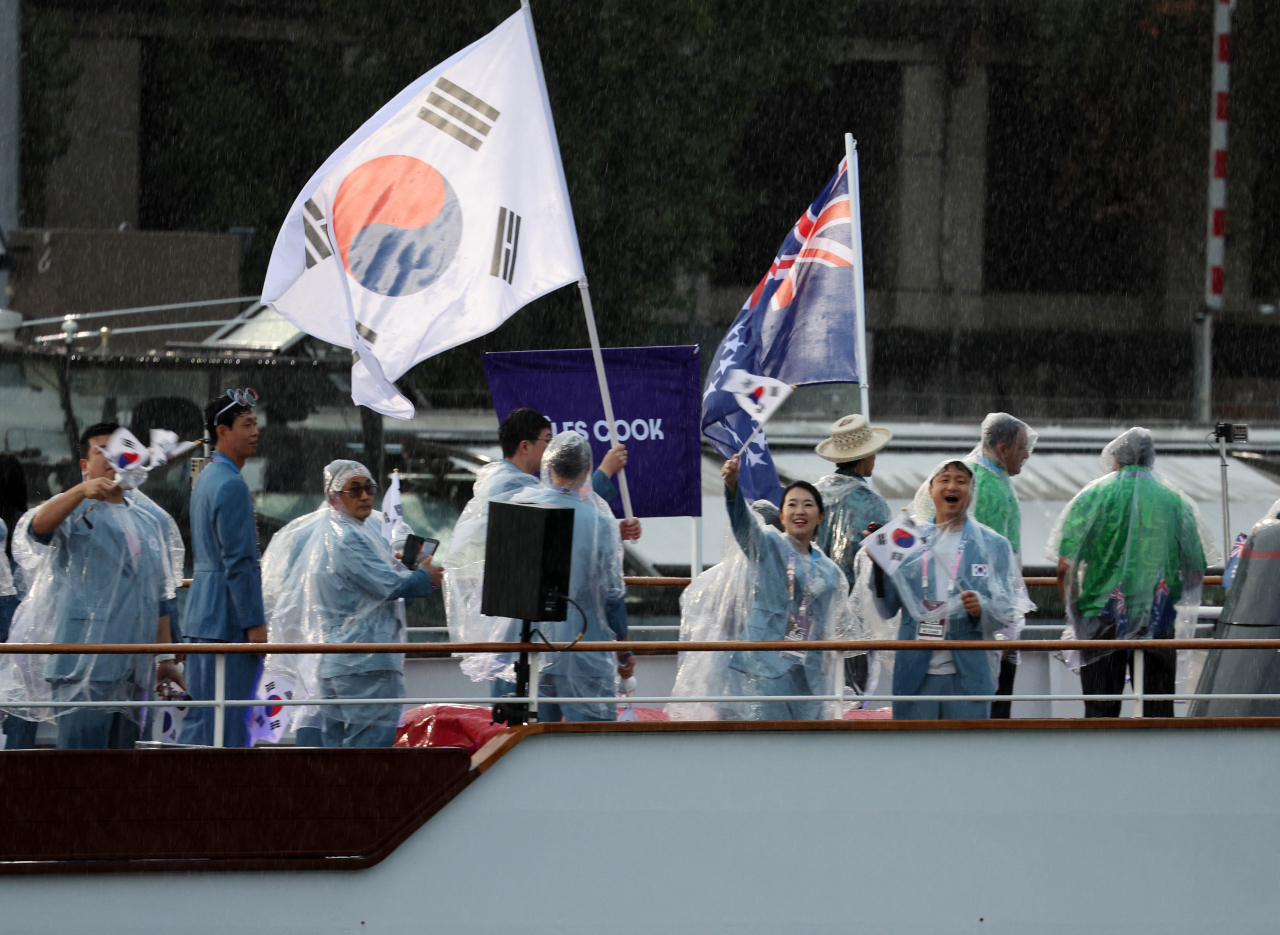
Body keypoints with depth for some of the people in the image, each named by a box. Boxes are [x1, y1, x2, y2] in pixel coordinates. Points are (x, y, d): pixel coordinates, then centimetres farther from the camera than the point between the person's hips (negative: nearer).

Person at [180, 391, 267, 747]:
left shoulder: (207, 478, 17)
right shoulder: (231, 485, -15)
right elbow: (239, 562, -19)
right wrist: (254, 623, -18)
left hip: (202, 611, 10)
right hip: (227, 616, -10)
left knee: (199, 715, 12)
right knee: (228, 718, -8)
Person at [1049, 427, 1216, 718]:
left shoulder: (1091, 497, 1)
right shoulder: (1176, 501, 5)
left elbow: (1065, 568, -4)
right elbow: (1196, 573, 6)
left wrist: (1074, 613, 9)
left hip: (1102, 619, -1)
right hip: (1158, 624, 1)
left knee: (1100, 713, 2)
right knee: (1158, 714, 4)